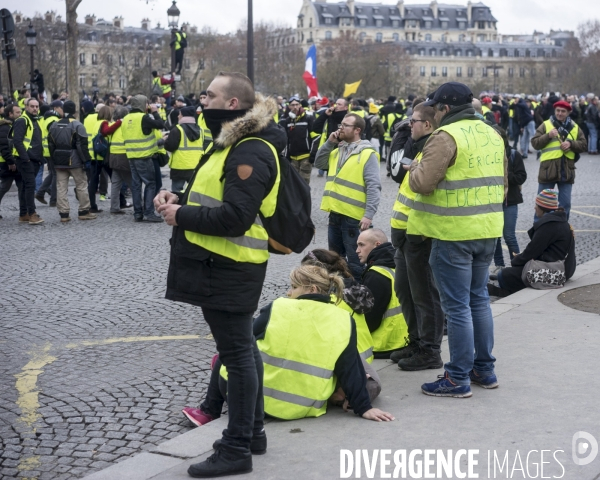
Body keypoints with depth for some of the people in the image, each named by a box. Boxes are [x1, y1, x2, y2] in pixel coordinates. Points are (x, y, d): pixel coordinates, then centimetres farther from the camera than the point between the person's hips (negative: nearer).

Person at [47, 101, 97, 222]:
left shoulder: (54, 125, 8)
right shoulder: (77, 125, -10)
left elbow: (51, 145, 12)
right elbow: (82, 145, -14)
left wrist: (54, 160, 18)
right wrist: (86, 160, -9)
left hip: (59, 162, 5)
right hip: (74, 161, -5)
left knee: (61, 187, 5)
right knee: (81, 185, 7)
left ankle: (63, 214, 3)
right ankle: (84, 212, 11)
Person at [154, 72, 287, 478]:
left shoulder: (251, 152, -19)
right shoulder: (234, 143, 16)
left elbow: (235, 217, -26)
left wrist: (181, 216, -17)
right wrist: (179, 198, 4)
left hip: (228, 268, -11)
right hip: (222, 265, 11)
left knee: (236, 353, -4)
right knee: (242, 347, 17)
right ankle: (250, 428, 29)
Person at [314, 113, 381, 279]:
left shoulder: (367, 154, -11)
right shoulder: (337, 151, 14)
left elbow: (373, 187, -16)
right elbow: (319, 163, 16)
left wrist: (369, 214, -24)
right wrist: (329, 143, 4)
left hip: (354, 216, -8)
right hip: (335, 213, 8)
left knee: (354, 260, 1)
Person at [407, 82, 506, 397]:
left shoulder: (447, 136, -14)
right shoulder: (492, 135, 13)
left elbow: (423, 183, -18)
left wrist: (415, 168, 2)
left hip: (454, 232, -8)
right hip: (487, 230, 8)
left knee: (457, 306, -2)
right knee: (479, 299, 18)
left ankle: (458, 379, 5)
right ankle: (484, 369, 26)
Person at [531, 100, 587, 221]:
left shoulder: (575, 127, 9)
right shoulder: (545, 125, 2)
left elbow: (583, 145, 6)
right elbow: (535, 143, -4)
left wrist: (571, 143, -12)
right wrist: (548, 136, -19)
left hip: (567, 170, 2)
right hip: (548, 169, -2)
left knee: (565, 204, 8)